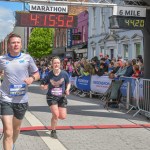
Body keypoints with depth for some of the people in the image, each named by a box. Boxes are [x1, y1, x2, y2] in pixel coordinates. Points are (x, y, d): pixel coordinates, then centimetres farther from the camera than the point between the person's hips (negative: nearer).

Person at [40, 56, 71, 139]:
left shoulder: (64, 74, -8)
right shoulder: (49, 75, -10)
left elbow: (68, 83, 8)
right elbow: (42, 85, 0)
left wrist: (67, 89, -11)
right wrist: (44, 87, -22)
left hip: (62, 97, 2)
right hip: (51, 97, -2)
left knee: (63, 116, -1)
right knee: (56, 115, -14)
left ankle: (54, 114, 35)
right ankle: (53, 131, 11)